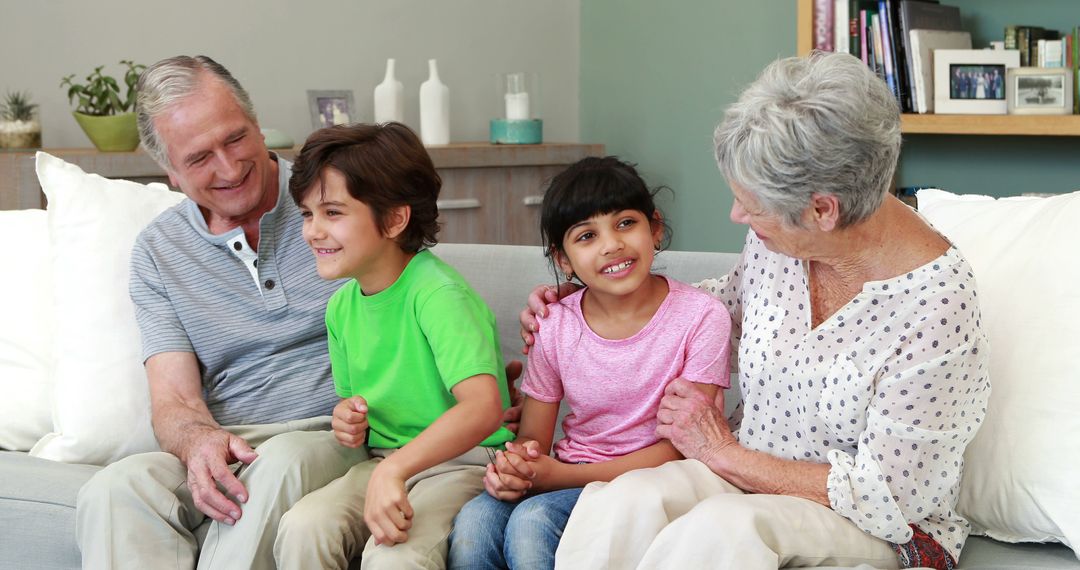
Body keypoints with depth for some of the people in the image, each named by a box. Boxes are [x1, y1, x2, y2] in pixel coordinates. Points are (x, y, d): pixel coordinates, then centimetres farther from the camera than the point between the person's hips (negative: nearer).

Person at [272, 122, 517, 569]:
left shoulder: (438, 293, -18)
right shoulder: (342, 306, 8)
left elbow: (484, 407, -33)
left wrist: (393, 470, -40)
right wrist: (348, 421, -2)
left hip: (462, 462, -6)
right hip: (384, 462, 6)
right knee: (301, 528, -22)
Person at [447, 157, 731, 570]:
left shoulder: (700, 317, -9)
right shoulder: (556, 326, 3)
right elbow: (533, 437, 7)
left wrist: (562, 475, -20)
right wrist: (514, 468, -20)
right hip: (568, 479, 4)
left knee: (532, 520, -30)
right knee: (473, 521, -26)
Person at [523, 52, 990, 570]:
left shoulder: (938, 306, -24)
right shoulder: (778, 235, -6)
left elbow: (881, 496, -19)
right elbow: (729, 302, 20)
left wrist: (724, 454, -13)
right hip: (748, 471, 5)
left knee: (721, 527, -38)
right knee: (627, 501, -29)